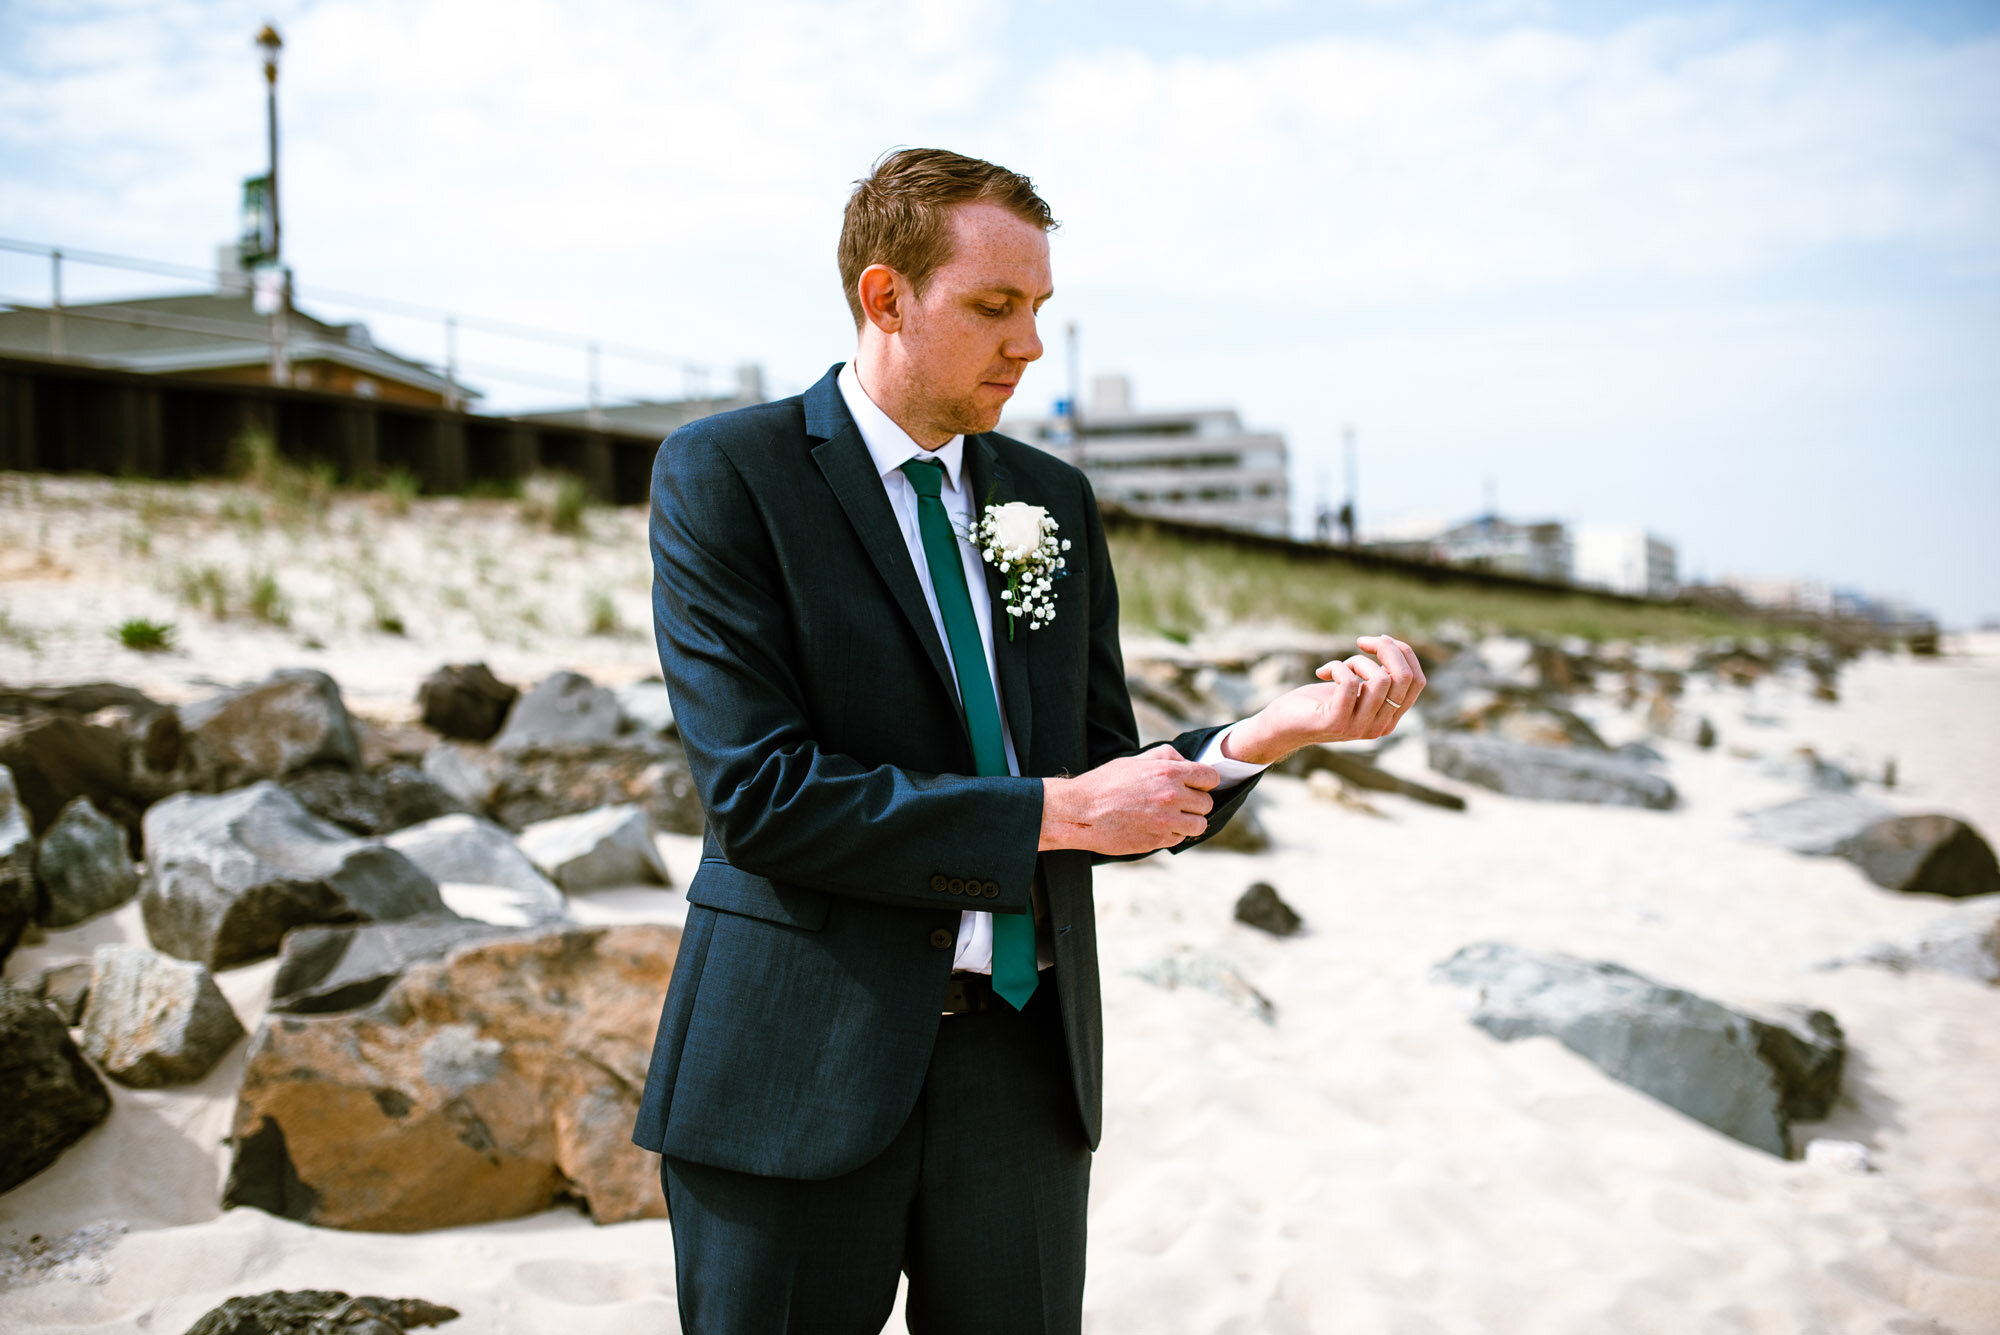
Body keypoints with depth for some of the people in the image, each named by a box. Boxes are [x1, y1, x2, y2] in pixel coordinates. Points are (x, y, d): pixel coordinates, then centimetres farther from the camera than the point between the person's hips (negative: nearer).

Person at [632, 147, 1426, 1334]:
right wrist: (1053, 811, -16)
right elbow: (760, 793, -17)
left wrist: (1271, 733, -10)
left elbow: (1099, 796, 8)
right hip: (806, 1068, -4)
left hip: (1026, 1057, 5)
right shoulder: (725, 476, -7)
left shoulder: (1055, 501, 9)